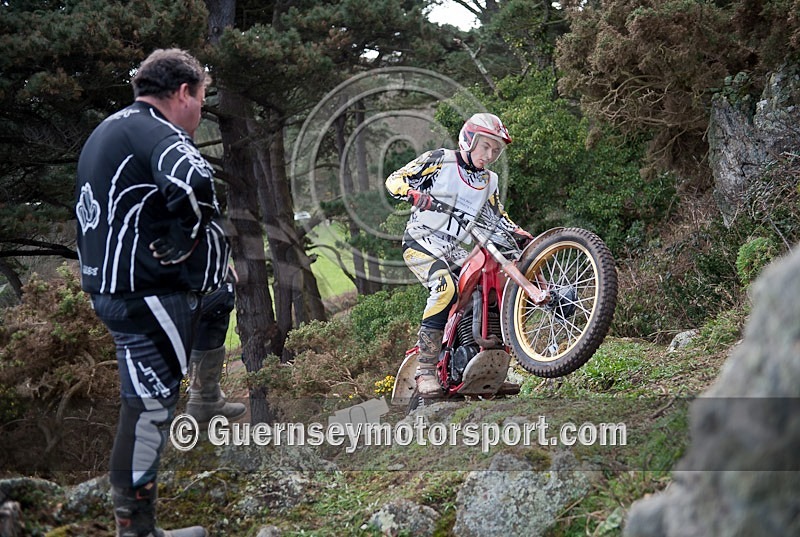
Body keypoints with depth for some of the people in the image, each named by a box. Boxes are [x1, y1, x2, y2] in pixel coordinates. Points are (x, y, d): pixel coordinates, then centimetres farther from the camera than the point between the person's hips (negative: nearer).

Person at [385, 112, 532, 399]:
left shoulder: (488, 181, 13)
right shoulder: (439, 160, -5)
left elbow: (496, 216, 23)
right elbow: (395, 179, -9)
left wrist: (518, 232, 4)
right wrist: (415, 194, -30)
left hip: (451, 247, 7)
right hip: (420, 240, -7)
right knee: (445, 287, -31)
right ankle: (426, 369, -29)